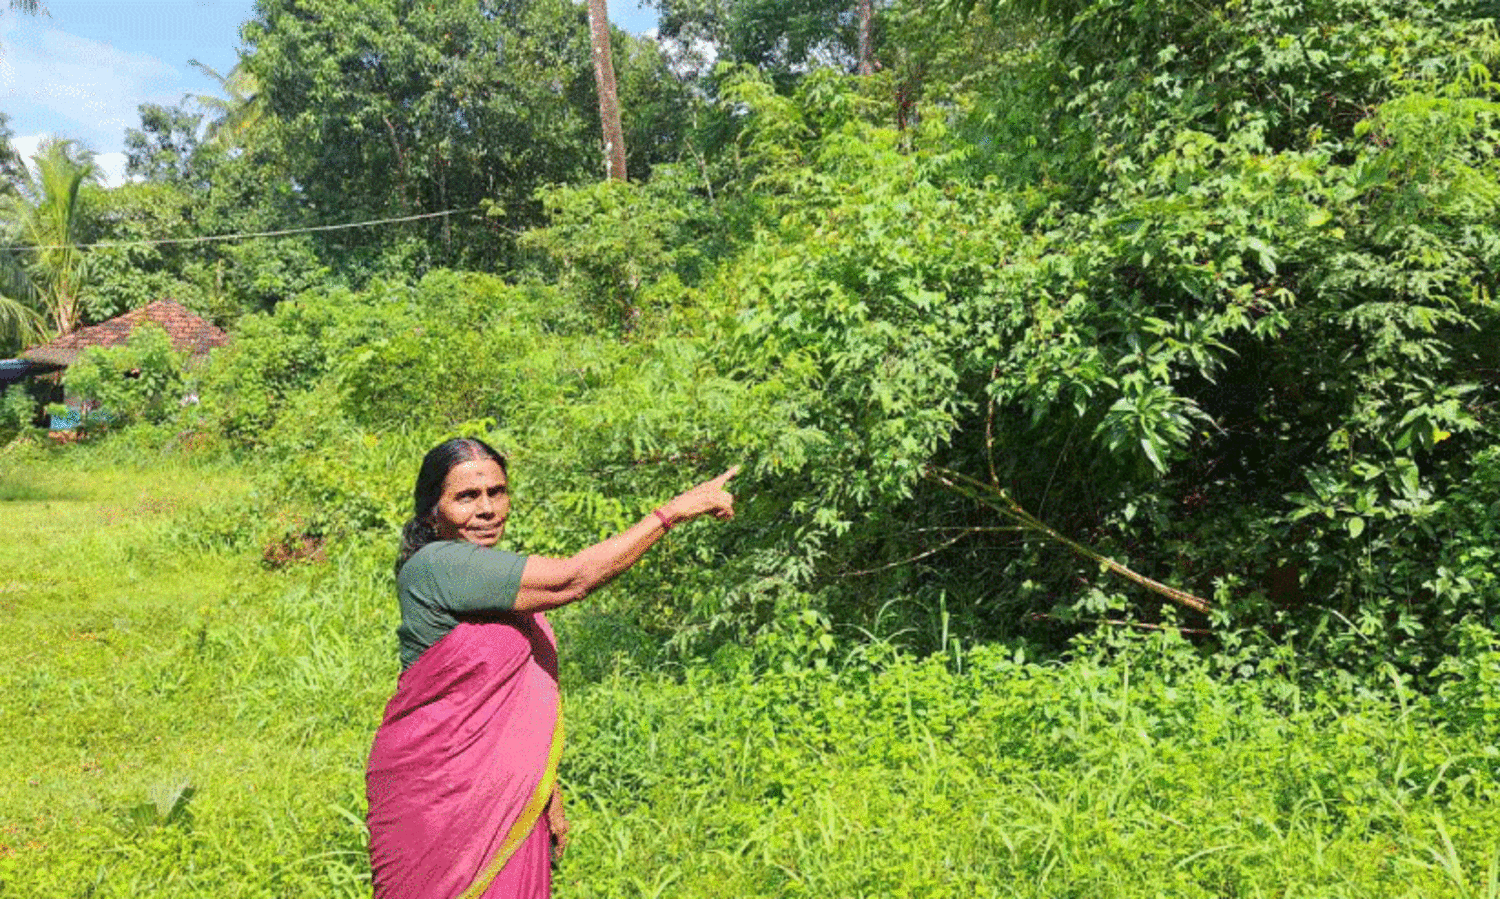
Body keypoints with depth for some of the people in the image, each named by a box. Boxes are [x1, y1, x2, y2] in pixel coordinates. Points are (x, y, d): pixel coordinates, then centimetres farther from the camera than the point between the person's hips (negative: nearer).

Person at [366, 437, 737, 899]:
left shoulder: (501, 580, 11)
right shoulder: (435, 566, -18)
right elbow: (571, 580, -24)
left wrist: (549, 792, 16)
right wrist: (675, 511, -21)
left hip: (510, 793, 8)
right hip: (437, 793, -7)